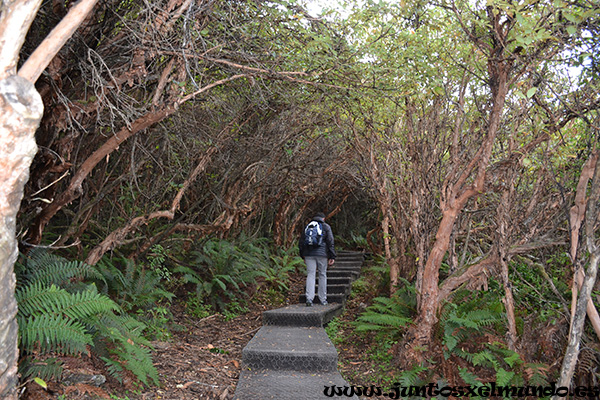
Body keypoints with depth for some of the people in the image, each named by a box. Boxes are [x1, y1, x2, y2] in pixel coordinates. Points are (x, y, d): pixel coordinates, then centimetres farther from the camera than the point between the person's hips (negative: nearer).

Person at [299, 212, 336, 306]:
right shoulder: (326, 227, 5)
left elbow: (301, 243, 14)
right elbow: (330, 243, -3)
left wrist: (303, 256, 20)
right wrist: (332, 257, -2)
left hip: (309, 254, 2)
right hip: (322, 254, -2)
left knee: (310, 275, -1)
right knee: (322, 275, 9)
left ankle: (309, 298, -14)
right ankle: (323, 299, 14)